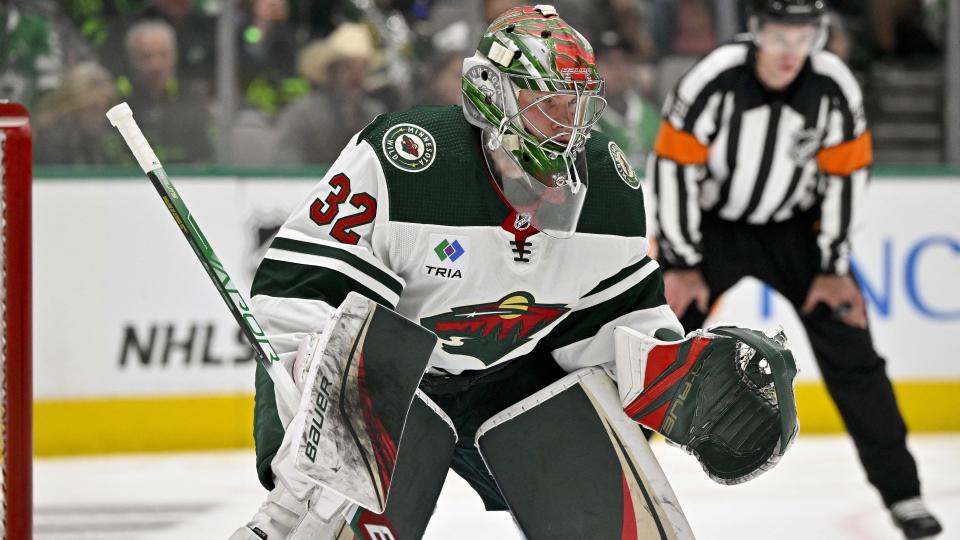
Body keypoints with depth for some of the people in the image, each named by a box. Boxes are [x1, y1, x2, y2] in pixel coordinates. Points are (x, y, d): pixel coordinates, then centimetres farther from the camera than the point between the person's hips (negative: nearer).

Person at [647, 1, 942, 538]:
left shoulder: (835, 87, -18)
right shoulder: (713, 81, -25)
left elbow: (846, 176, -8)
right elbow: (674, 166, -18)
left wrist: (834, 268, -9)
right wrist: (681, 266, -17)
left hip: (794, 227, 2)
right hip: (710, 225, -2)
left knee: (849, 349, -6)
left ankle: (902, 492, 2)